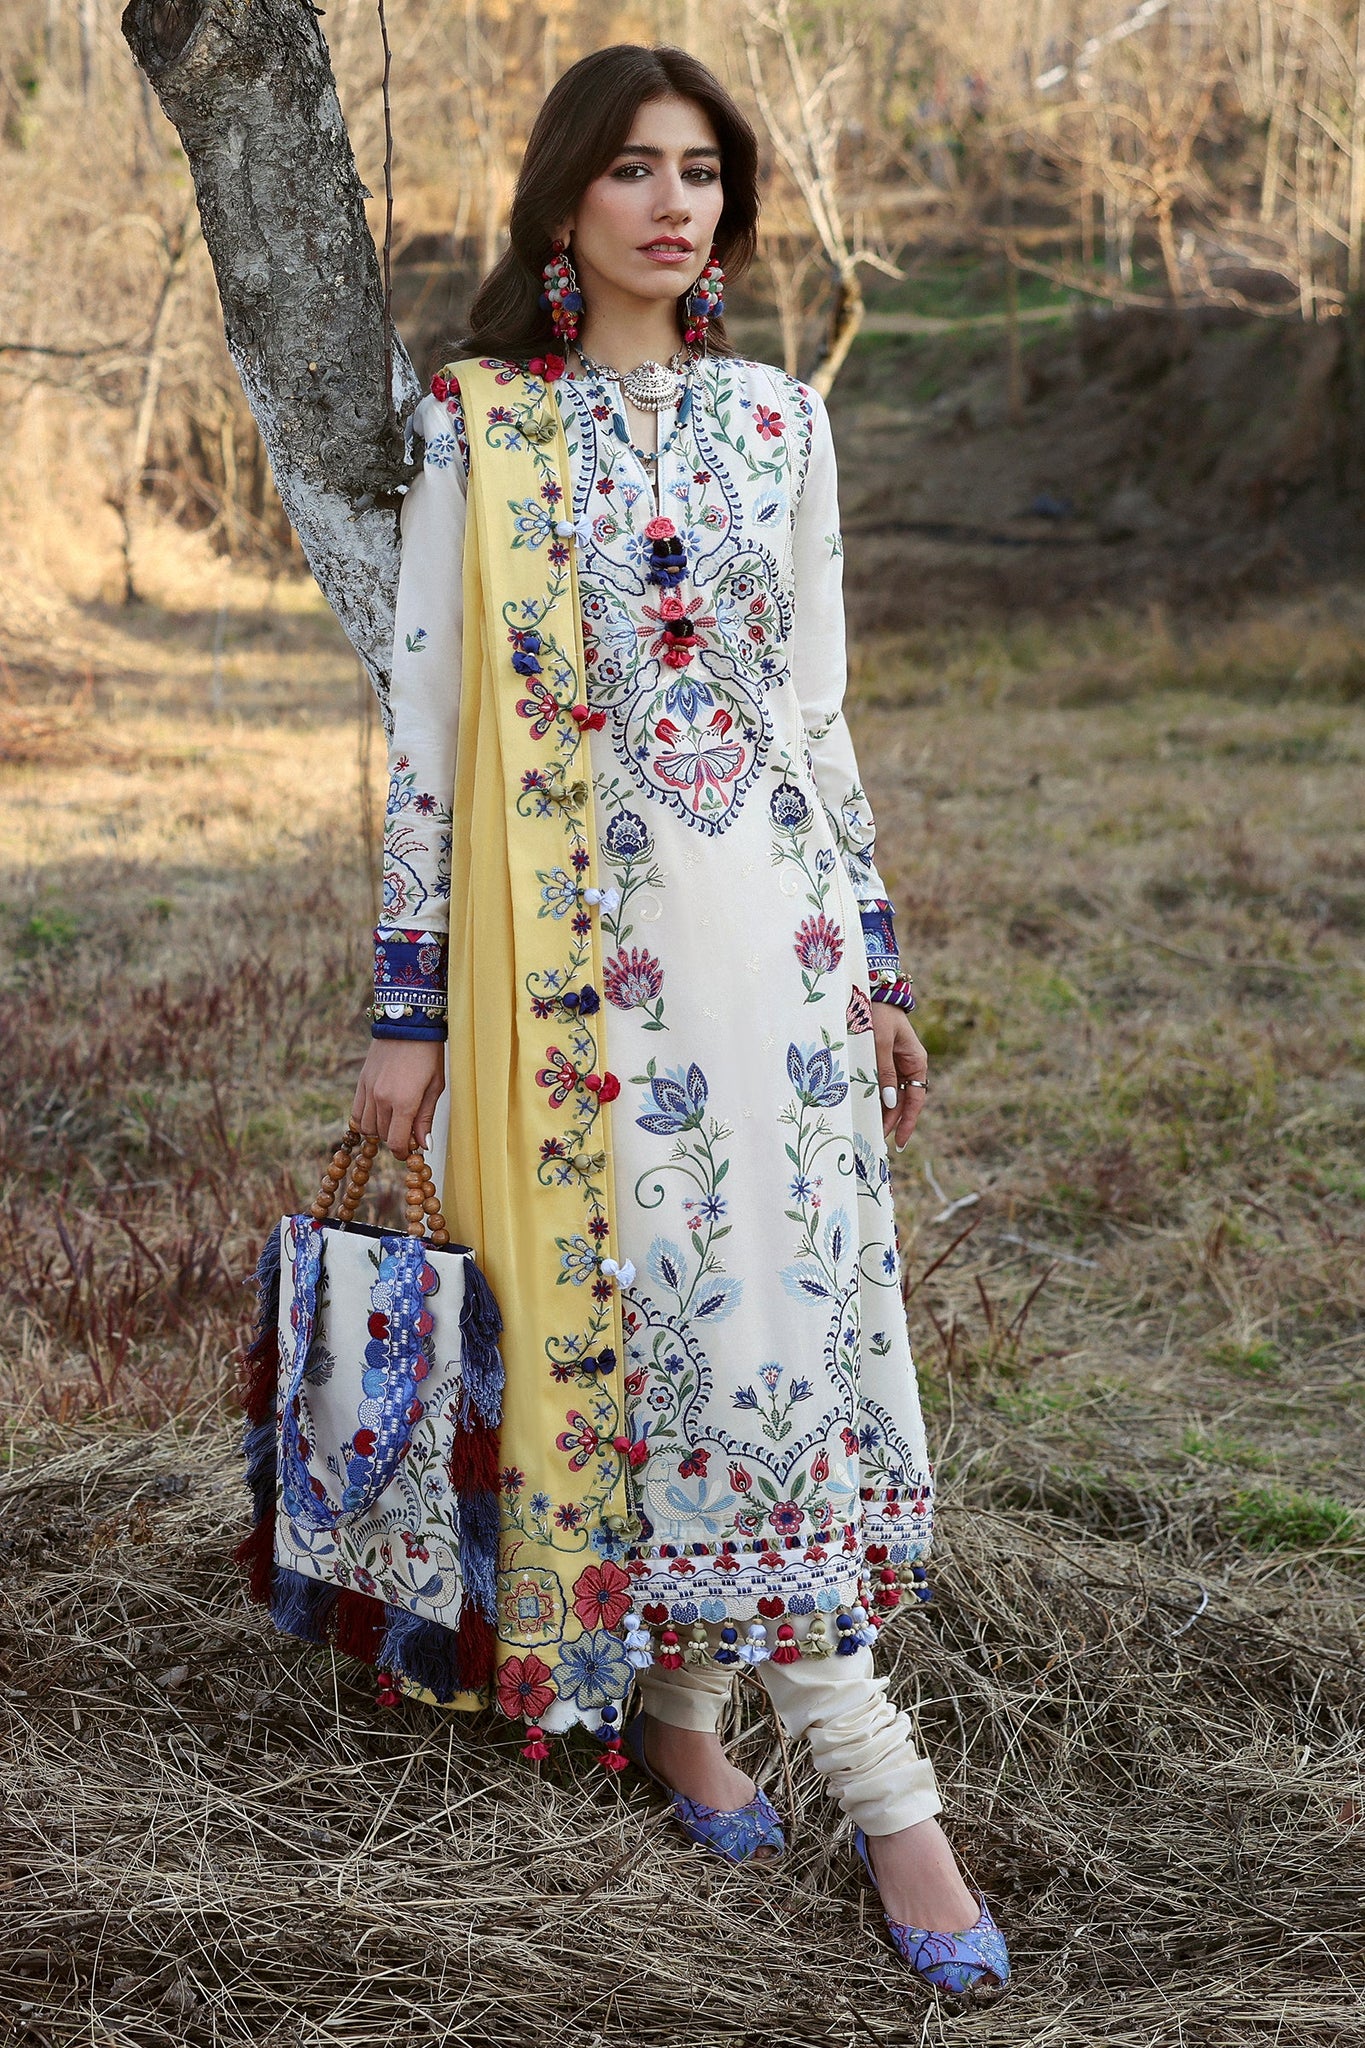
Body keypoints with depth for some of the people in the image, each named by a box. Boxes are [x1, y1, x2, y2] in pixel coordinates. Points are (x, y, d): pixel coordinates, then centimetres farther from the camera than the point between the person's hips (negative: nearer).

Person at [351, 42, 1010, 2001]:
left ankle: (684, 1692, 19)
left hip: (774, 921, 3)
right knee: (634, 1304, -4)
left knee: (794, 1300, 1)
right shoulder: (475, 424, -1)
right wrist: (409, 1005, -4)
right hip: (574, 934, -3)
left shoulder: (781, 420, 9)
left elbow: (818, 704, 13)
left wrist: (878, 960, 11)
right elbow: (427, 719, -2)